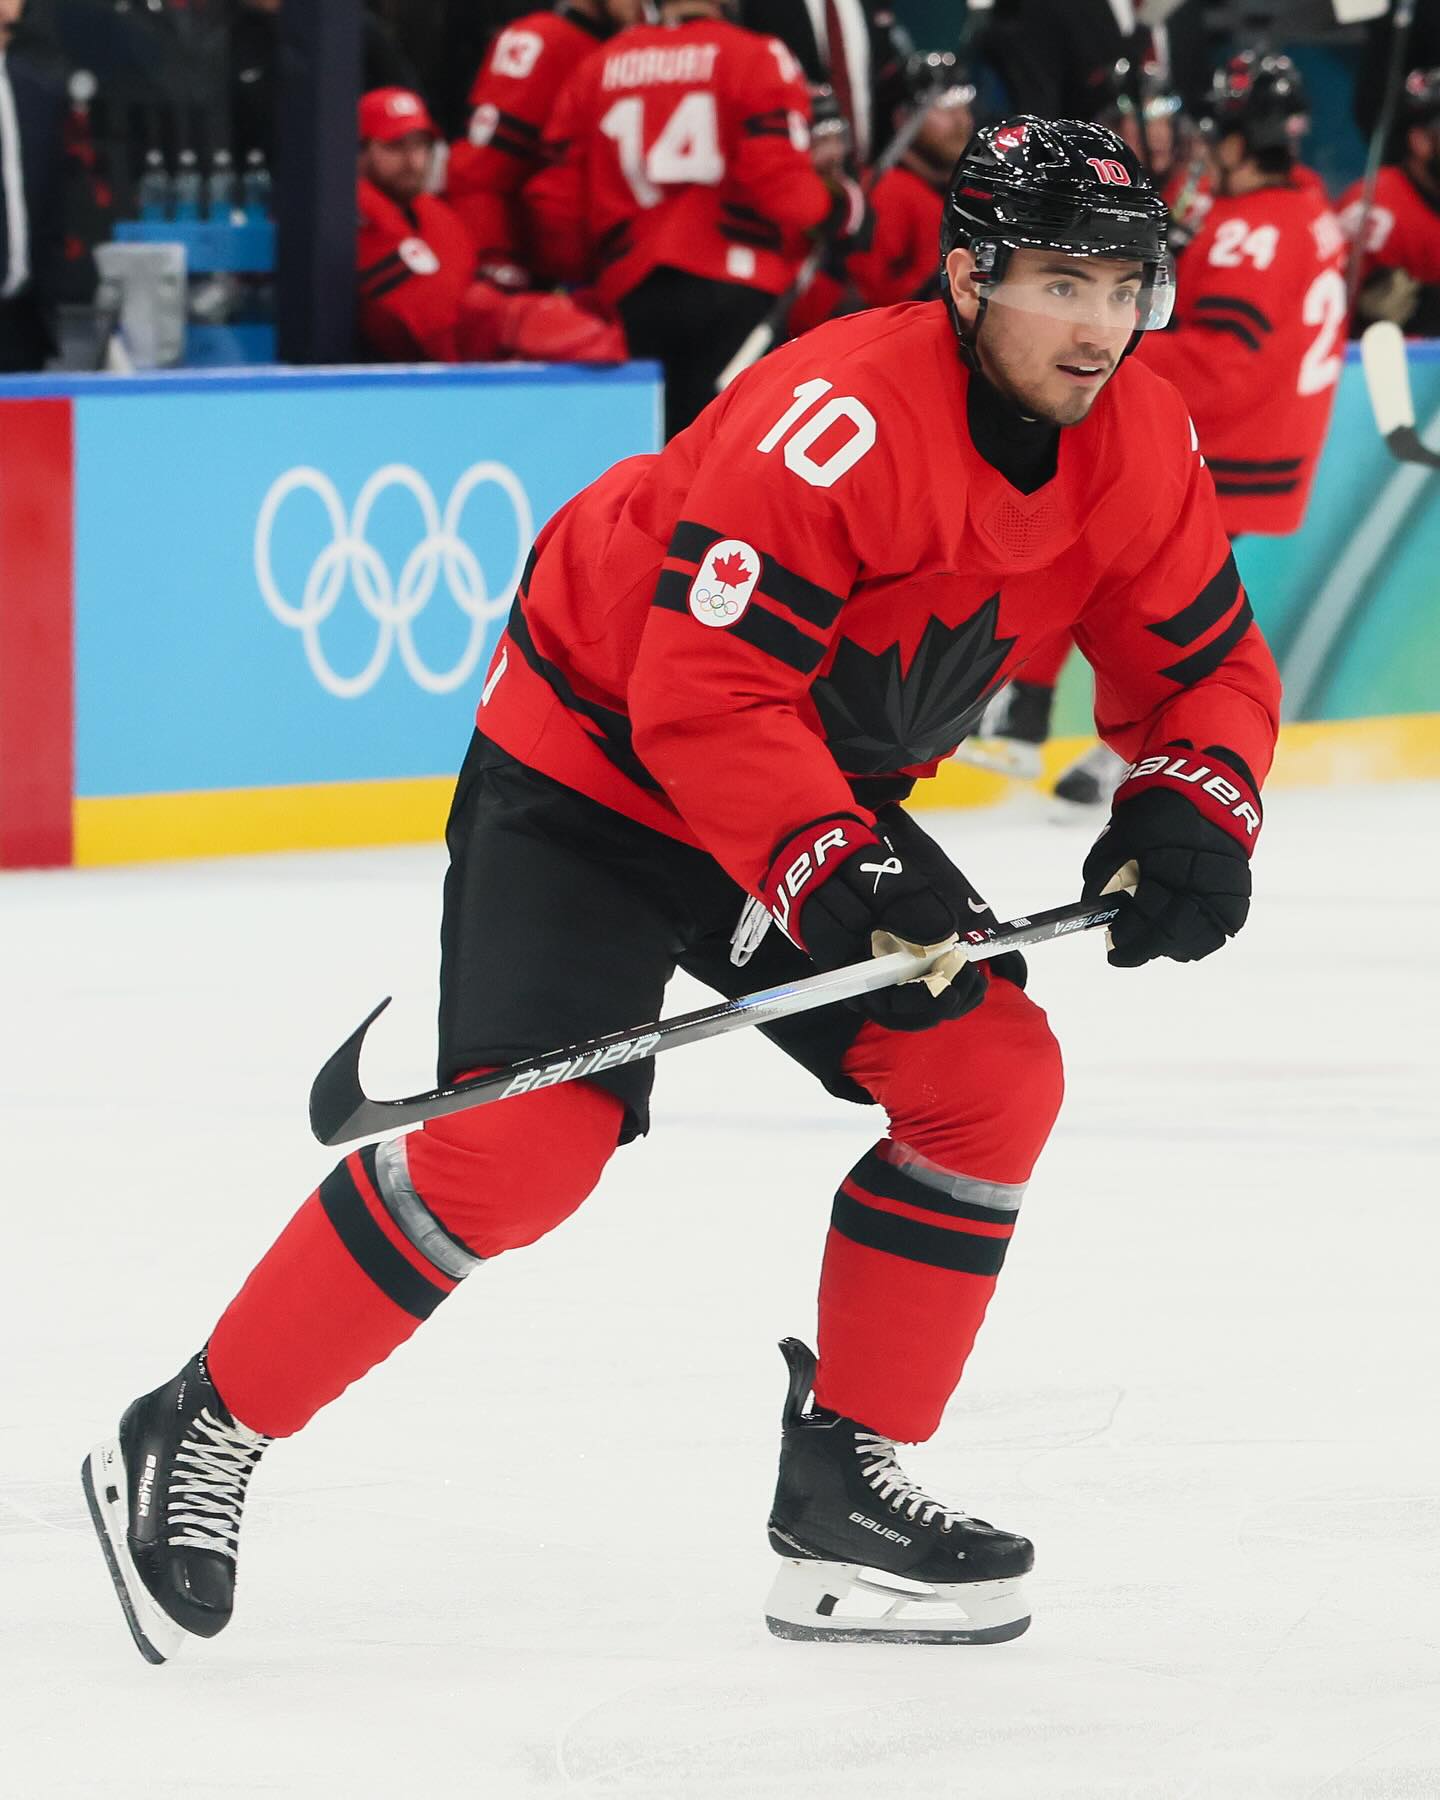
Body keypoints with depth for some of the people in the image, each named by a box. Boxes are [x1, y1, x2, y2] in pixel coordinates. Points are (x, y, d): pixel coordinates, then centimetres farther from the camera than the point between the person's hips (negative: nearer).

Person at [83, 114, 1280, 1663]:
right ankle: (194, 1442, -4)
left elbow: (1208, 663, 3)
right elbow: (704, 697, -34)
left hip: (820, 797, 8)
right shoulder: (836, 422, -32)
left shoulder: (1137, 444, -8)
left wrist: (1189, 814, -16)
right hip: (594, 761, -8)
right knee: (524, 1145, -18)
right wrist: (835, 879, -42)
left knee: (993, 1074, -7)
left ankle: (843, 1483, 3)